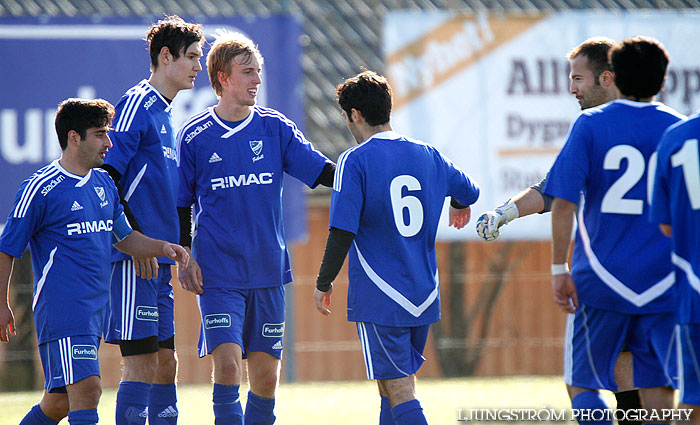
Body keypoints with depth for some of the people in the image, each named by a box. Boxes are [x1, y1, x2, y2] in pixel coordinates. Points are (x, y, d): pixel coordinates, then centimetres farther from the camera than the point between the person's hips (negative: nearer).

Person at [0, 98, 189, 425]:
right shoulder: (41, 189, -7)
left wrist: (162, 248, 8)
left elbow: (123, 237, 26)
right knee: (87, 389, -19)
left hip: (97, 308, 8)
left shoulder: (104, 183, 14)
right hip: (60, 309, -8)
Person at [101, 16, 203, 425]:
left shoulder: (165, 111, 19)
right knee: (142, 361, -11)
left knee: (166, 361, 10)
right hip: (134, 261, -9)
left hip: (158, 262, 9)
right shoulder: (137, 104, -9)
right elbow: (105, 176, -17)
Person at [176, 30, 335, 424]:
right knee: (227, 365, -16)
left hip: (268, 270, 3)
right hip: (217, 273, -3)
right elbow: (181, 205, 8)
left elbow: (324, 171, 1)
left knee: (266, 375, 5)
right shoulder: (194, 136, 0)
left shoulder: (277, 128, 4)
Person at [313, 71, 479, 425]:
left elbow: (342, 232, -14)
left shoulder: (354, 161, -9)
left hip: (378, 299, -6)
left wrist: (323, 283, -2)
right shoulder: (426, 155, 8)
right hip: (423, 295, 6)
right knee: (395, 385, 18)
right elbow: (468, 192, 25)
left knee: (399, 392, -8)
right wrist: (459, 207, 49)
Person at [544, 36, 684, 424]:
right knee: (658, 390, 6)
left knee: (581, 384, 8)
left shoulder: (590, 124, -2)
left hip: (601, 282, -2)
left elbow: (563, 201, -8)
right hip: (665, 285, 2)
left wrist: (559, 268, -4)